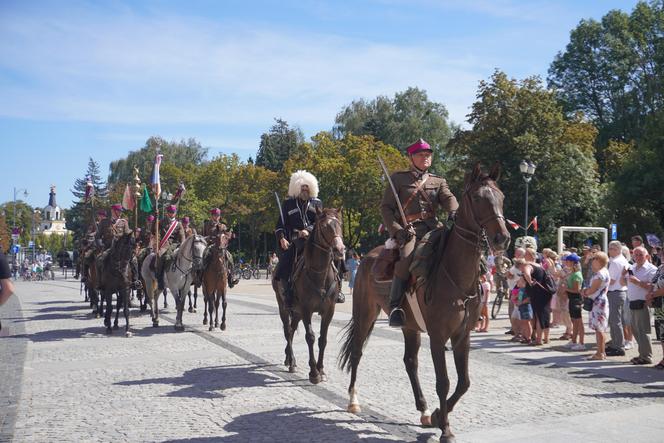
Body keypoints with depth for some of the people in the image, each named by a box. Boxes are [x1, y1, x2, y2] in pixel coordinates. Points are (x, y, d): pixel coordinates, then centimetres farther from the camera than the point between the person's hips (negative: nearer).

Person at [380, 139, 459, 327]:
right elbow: (385, 207, 6)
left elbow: (448, 198, 3)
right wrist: (397, 230, -11)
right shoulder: (398, 178, 13)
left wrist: (453, 212, -22)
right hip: (408, 229, -4)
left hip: (433, 227, 4)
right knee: (407, 257, -32)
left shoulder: (438, 181, 23)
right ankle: (395, 307, -27)